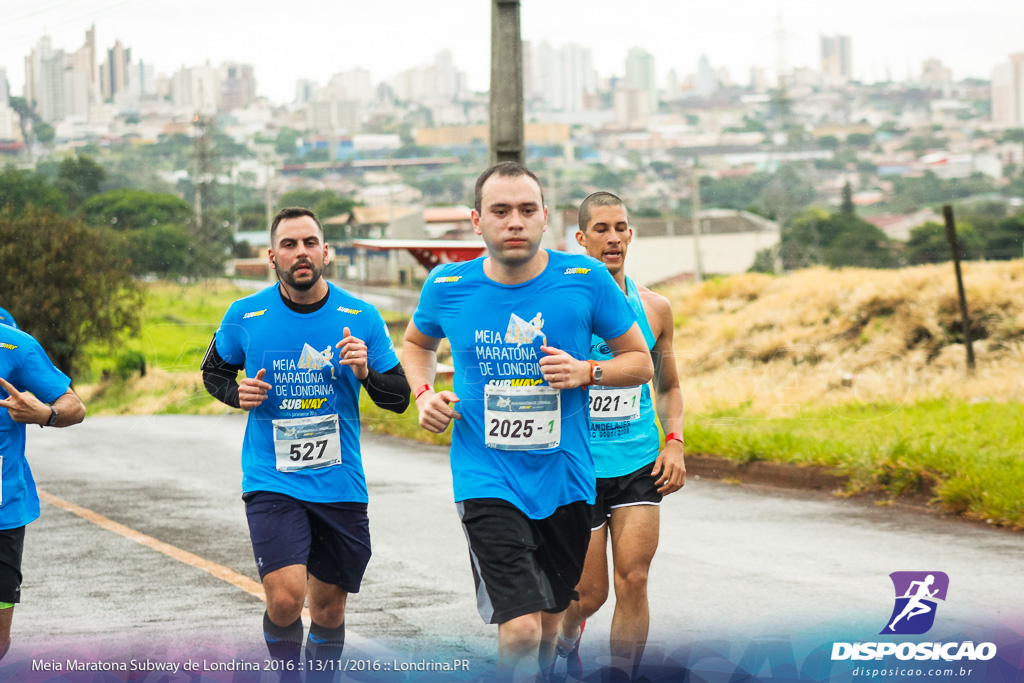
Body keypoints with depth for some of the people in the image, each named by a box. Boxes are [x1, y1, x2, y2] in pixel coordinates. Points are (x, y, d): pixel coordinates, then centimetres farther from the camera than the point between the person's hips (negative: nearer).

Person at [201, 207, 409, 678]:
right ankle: (288, 674, 9)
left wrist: (366, 372, -16)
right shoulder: (245, 316, -2)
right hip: (272, 484, -2)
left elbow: (399, 399, 4)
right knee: (285, 598, -18)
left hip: (340, 485, 2)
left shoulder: (361, 317, 0)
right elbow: (213, 371, 16)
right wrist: (237, 393, -6)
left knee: (329, 608, 11)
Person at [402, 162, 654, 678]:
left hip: (565, 480, 2)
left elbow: (641, 362, 5)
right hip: (487, 481, -2)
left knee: (548, 626, 17)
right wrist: (424, 395, 1)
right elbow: (416, 344, 20)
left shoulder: (585, 280, -5)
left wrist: (587, 372, -14)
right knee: (520, 629, -17)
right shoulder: (448, 286, -3)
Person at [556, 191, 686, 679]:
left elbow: (668, 387, 18)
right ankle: (565, 641, 38)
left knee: (633, 583, -6)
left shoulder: (654, 308, 6)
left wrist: (675, 443, 4)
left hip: (640, 464, 3)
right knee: (589, 593, 4)